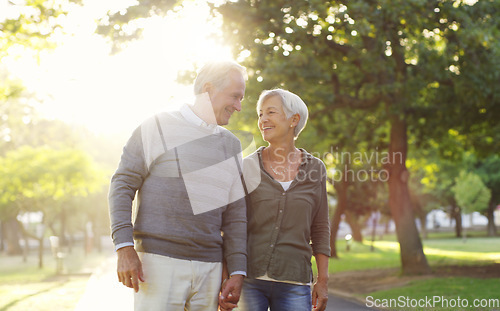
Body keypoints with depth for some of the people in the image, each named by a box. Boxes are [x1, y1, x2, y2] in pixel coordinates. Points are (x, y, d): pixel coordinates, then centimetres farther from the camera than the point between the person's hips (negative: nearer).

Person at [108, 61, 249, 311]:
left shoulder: (231, 144, 15)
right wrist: (125, 248, -13)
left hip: (210, 268, 4)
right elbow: (123, 185, -2)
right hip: (159, 261, -4)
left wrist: (237, 272, 7)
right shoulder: (158, 127, 1)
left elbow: (235, 214, 14)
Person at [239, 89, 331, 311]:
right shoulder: (247, 167, 3)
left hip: (293, 283, 1)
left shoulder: (314, 168, 6)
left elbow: (320, 230, 10)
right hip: (249, 280, -1)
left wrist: (322, 281, 6)